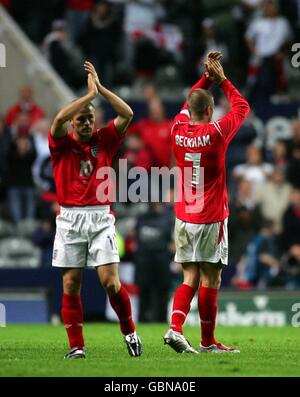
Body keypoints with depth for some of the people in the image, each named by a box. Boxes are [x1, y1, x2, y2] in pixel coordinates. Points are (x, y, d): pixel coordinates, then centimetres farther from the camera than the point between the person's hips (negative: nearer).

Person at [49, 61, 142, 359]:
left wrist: (100, 88, -5)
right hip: (70, 219, 0)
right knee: (71, 285, -1)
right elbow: (59, 119, -18)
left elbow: (127, 114, -3)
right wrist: (90, 93, -13)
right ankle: (76, 346, 4)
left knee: (110, 281, -9)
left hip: (101, 218, 0)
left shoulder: (103, 141, 8)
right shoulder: (62, 144, 3)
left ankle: (129, 331, 11)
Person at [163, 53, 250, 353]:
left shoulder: (178, 130, 0)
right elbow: (242, 107, 5)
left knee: (191, 279, 8)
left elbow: (189, 102, 22)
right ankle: (208, 342, 7)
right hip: (211, 219, -5)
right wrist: (221, 79, 12)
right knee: (210, 281, 2)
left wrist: (207, 77, 18)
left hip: (183, 218, 5)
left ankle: (175, 328, -11)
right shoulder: (216, 133, -12)